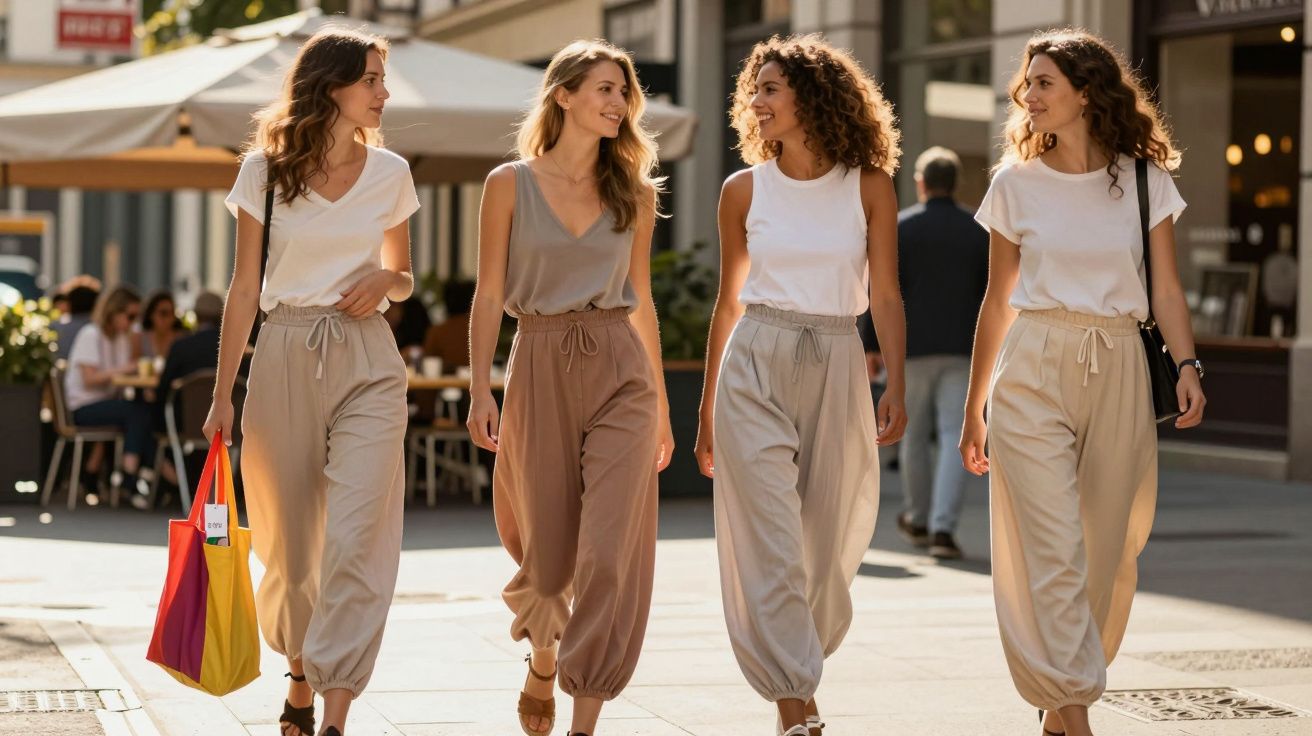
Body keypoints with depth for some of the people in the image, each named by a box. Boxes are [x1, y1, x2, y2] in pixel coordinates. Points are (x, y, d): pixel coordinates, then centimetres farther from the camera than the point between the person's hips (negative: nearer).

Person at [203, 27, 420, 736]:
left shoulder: (390, 172, 6)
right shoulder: (264, 170, 1)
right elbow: (244, 288, 4)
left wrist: (384, 282, -6)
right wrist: (223, 393, 1)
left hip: (367, 361, 0)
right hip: (286, 358, 0)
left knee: (357, 538, -14)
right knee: (290, 543, 8)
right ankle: (300, 675, 35)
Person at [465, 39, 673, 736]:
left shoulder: (634, 190, 8)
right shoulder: (510, 183, 1)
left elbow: (641, 298, 14)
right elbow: (489, 294, 1)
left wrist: (660, 404, 15)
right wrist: (480, 390, -8)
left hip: (619, 372, 1)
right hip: (540, 369, -1)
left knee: (610, 554, -10)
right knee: (548, 554, 8)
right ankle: (543, 662, 40)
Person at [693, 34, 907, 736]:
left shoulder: (869, 186, 2)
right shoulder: (744, 189, 5)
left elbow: (885, 296, 1)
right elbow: (729, 300, 12)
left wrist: (896, 386, -12)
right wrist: (706, 409, 14)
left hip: (836, 369, 0)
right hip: (755, 367, 0)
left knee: (827, 546, 7)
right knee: (770, 546, -8)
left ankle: (795, 668, 31)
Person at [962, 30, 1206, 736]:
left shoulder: (1144, 181, 5)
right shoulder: (1016, 183, 5)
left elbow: (1166, 290, 3)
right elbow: (998, 301, 11)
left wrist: (1187, 365, -14)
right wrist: (974, 408, 12)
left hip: (1119, 368, 1)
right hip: (1034, 367, -1)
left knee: (1109, 553, 5)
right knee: (1052, 548, -10)